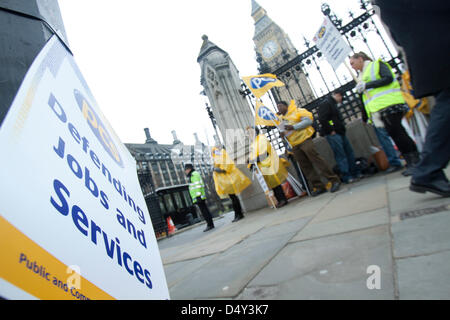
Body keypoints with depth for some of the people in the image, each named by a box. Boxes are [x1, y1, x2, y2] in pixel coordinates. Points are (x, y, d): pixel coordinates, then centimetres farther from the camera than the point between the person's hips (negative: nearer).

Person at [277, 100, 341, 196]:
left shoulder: (297, 111, 2)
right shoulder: (280, 119, 20)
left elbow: (308, 120, -9)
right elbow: (283, 131, 24)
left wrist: (293, 127, -16)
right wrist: (282, 133, -1)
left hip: (304, 139, -6)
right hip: (294, 146, 6)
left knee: (316, 159, -10)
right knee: (306, 167, 4)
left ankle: (334, 180, -1)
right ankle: (318, 186, 11)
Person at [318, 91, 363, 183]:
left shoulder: (333, 104, 25)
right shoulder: (325, 104, -7)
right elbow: (322, 119, -20)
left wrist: (342, 129, 13)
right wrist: (331, 130, -18)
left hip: (340, 133, 10)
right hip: (333, 134, -10)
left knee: (349, 152, 11)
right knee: (340, 155, -9)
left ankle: (356, 173, 20)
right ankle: (346, 177, -3)